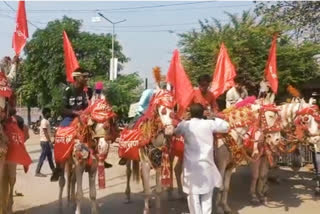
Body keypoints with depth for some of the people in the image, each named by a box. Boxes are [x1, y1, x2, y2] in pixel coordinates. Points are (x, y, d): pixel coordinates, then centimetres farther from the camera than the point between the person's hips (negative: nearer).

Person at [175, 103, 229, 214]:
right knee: (207, 197, 13)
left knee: (194, 196, 6)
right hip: (206, 165, 1)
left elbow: (174, 131, 14)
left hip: (191, 167, -1)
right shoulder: (209, 123, -3)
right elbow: (226, 126, 10)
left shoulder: (185, 125, -4)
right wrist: (214, 117, 18)